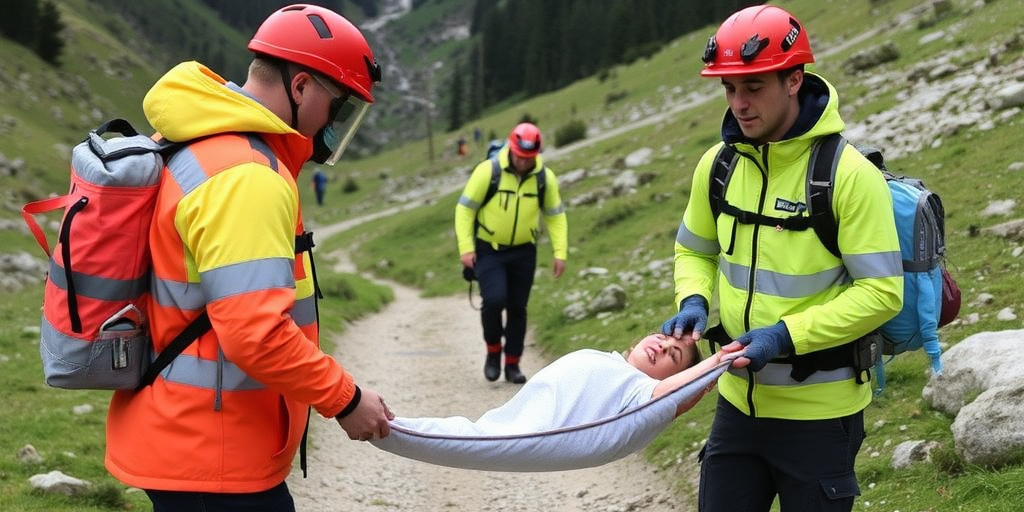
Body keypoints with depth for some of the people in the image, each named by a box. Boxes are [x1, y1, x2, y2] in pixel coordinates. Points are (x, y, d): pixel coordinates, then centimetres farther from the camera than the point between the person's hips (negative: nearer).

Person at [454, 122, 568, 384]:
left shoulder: (545, 177, -8)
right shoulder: (488, 171, -17)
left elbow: (556, 216, 4)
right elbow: (465, 209, -10)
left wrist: (560, 253, -3)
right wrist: (466, 248, -15)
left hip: (523, 252, 3)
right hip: (488, 250, -3)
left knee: (517, 308, 6)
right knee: (494, 300, -19)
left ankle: (512, 364, 19)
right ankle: (493, 352, 6)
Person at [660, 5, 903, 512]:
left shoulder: (849, 174, -17)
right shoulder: (719, 165, -1)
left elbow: (881, 291, -18)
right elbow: (694, 251, 15)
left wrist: (785, 336, -24)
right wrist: (693, 303, -5)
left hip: (819, 412, -5)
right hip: (739, 399, 5)